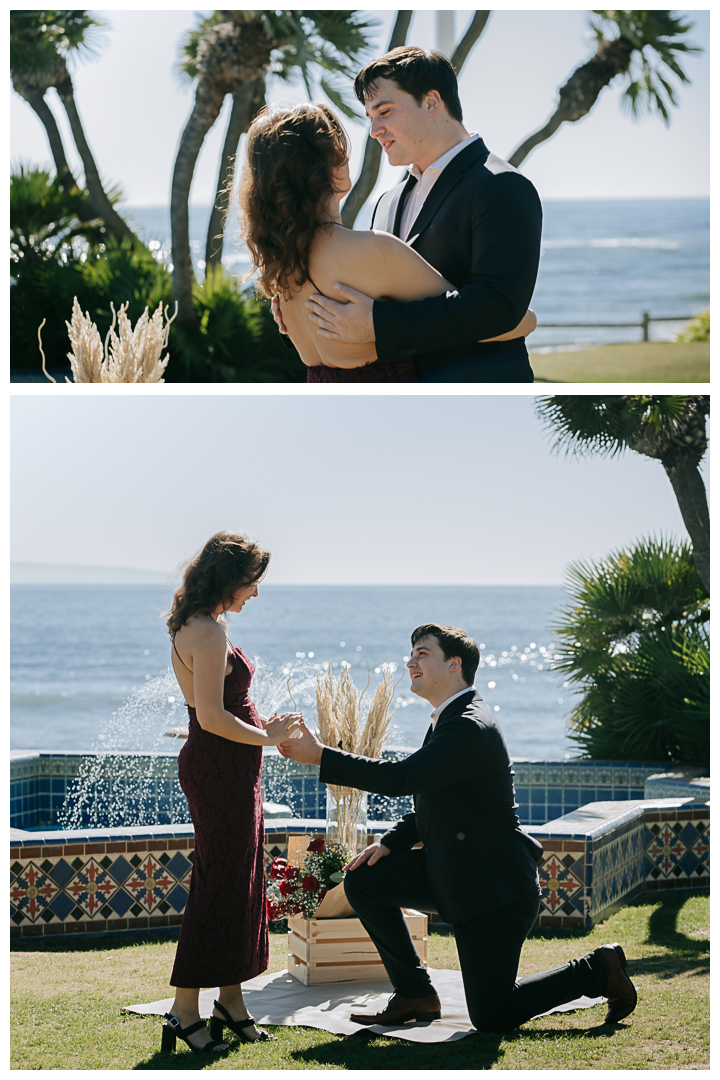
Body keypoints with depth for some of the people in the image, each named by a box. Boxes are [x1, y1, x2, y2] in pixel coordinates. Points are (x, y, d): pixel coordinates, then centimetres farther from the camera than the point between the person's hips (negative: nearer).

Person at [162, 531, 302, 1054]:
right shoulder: (208, 632, -19)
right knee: (220, 886, -6)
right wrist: (265, 737, -12)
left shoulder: (199, 627, 14)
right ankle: (186, 1011, -1)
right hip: (223, 769, -11)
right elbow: (212, 717, -24)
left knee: (239, 883, 14)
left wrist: (263, 726, 17)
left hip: (222, 769, 11)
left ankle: (231, 1003, 21)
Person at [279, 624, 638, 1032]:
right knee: (364, 880, -1)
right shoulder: (451, 719, 11)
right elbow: (432, 801, 19)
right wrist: (390, 843, 4)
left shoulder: (470, 728, -23)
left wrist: (320, 755, -29)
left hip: (494, 886, -10)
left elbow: (402, 778, -32)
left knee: (491, 1017, -6)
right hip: (452, 872, 10)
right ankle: (415, 995, 9)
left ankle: (597, 969, 11)